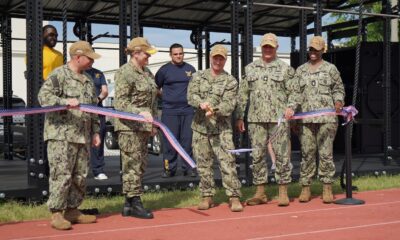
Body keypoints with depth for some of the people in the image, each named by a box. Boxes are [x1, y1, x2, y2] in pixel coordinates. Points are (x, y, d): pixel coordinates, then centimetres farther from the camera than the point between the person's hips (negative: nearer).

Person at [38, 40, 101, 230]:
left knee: (80, 176, 10)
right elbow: (43, 96, -15)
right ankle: (56, 214, -1)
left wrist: (95, 131, 20)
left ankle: (72, 211, 21)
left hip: (82, 136, 8)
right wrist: (65, 101, -26)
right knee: (61, 175, -8)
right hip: (61, 135, -8)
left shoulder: (87, 80, 20)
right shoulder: (58, 75, -5)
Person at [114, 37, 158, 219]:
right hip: (129, 126, -9)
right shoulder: (124, 72, -10)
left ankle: (129, 204, 18)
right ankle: (134, 203, 1)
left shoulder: (147, 72, 17)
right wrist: (139, 112, -29)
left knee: (141, 164, 10)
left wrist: (153, 122, 23)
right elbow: (120, 102, -17)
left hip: (143, 126, 9)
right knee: (132, 164, -6)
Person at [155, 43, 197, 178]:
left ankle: (188, 168, 10)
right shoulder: (164, 70, 3)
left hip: (188, 110, 2)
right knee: (169, 141, -1)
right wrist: (166, 96, 3)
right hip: (170, 110, -2)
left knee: (188, 140, 3)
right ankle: (169, 168, 6)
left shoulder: (190, 69, 10)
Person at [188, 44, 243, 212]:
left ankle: (234, 197, -5)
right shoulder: (198, 77, 11)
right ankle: (207, 196, 17)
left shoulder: (230, 81, 4)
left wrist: (215, 110, -27)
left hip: (221, 128, -2)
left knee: (228, 163, -9)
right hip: (200, 127, 3)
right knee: (203, 164, 7)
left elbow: (229, 105, -8)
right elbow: (191, 96, -4)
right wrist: (201, 103, -26)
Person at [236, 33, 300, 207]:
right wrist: (239, 116, 10)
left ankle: (283, 192, 7)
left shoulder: (285, 69, 7)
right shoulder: (250, 68, 14)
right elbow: (243, 94, 14)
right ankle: (260, 193, 13)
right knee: (257, 155, 4)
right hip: (256, 119, 3)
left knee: (282, 155, -1)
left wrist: (291, 107, -15)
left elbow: (294, 91, 4)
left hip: (279, 119, -2)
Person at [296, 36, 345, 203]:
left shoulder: (330, 69, 9)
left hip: (326, 118, -2)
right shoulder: (300, 70, 15)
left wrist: (338, 102, -8)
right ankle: (305, 188, 7)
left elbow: (338, 89, 12)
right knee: (307, 154, 2)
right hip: (305, 119, 2)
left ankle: (327, 189, 4)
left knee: (326, 153, -2)